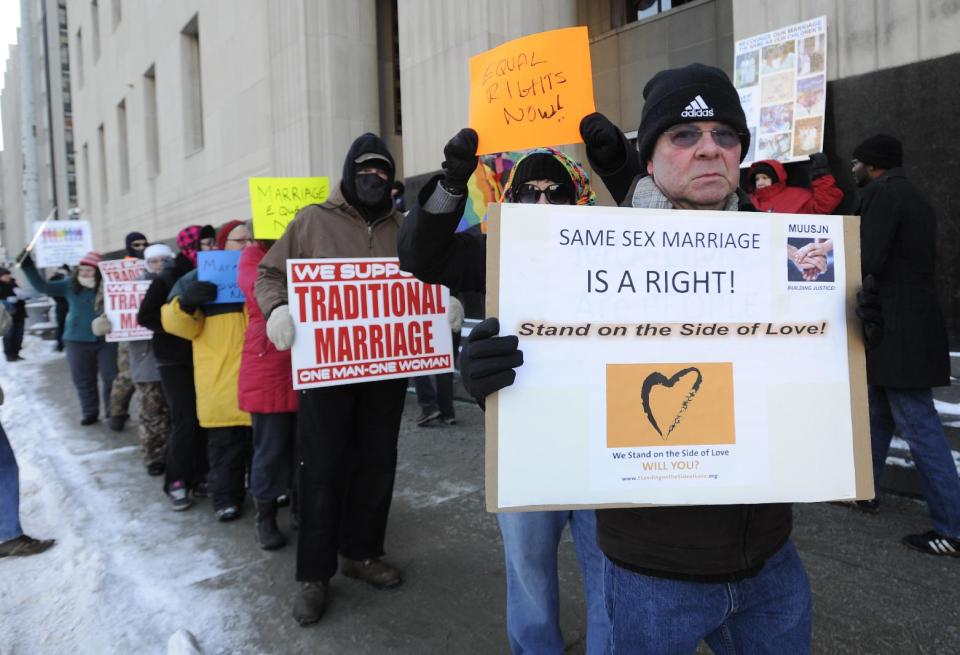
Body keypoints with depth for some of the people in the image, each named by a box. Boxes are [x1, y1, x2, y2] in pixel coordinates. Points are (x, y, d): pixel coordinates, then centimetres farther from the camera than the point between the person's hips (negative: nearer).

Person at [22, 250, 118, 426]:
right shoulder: (70, 286, 1)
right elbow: (42, 286, 1)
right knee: (83, 380, 9)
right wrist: (27, 265, -5)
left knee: (111, 377, 4)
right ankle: (90, 413, 23)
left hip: (107, 340, -3)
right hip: (78, 341, 3)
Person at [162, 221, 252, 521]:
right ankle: (227, 497, 15)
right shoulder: (198, 278, 6)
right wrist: (186, 303, -20)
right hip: (222, 378, -2)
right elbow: (178, 325, 1)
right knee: (226, 442, 3)